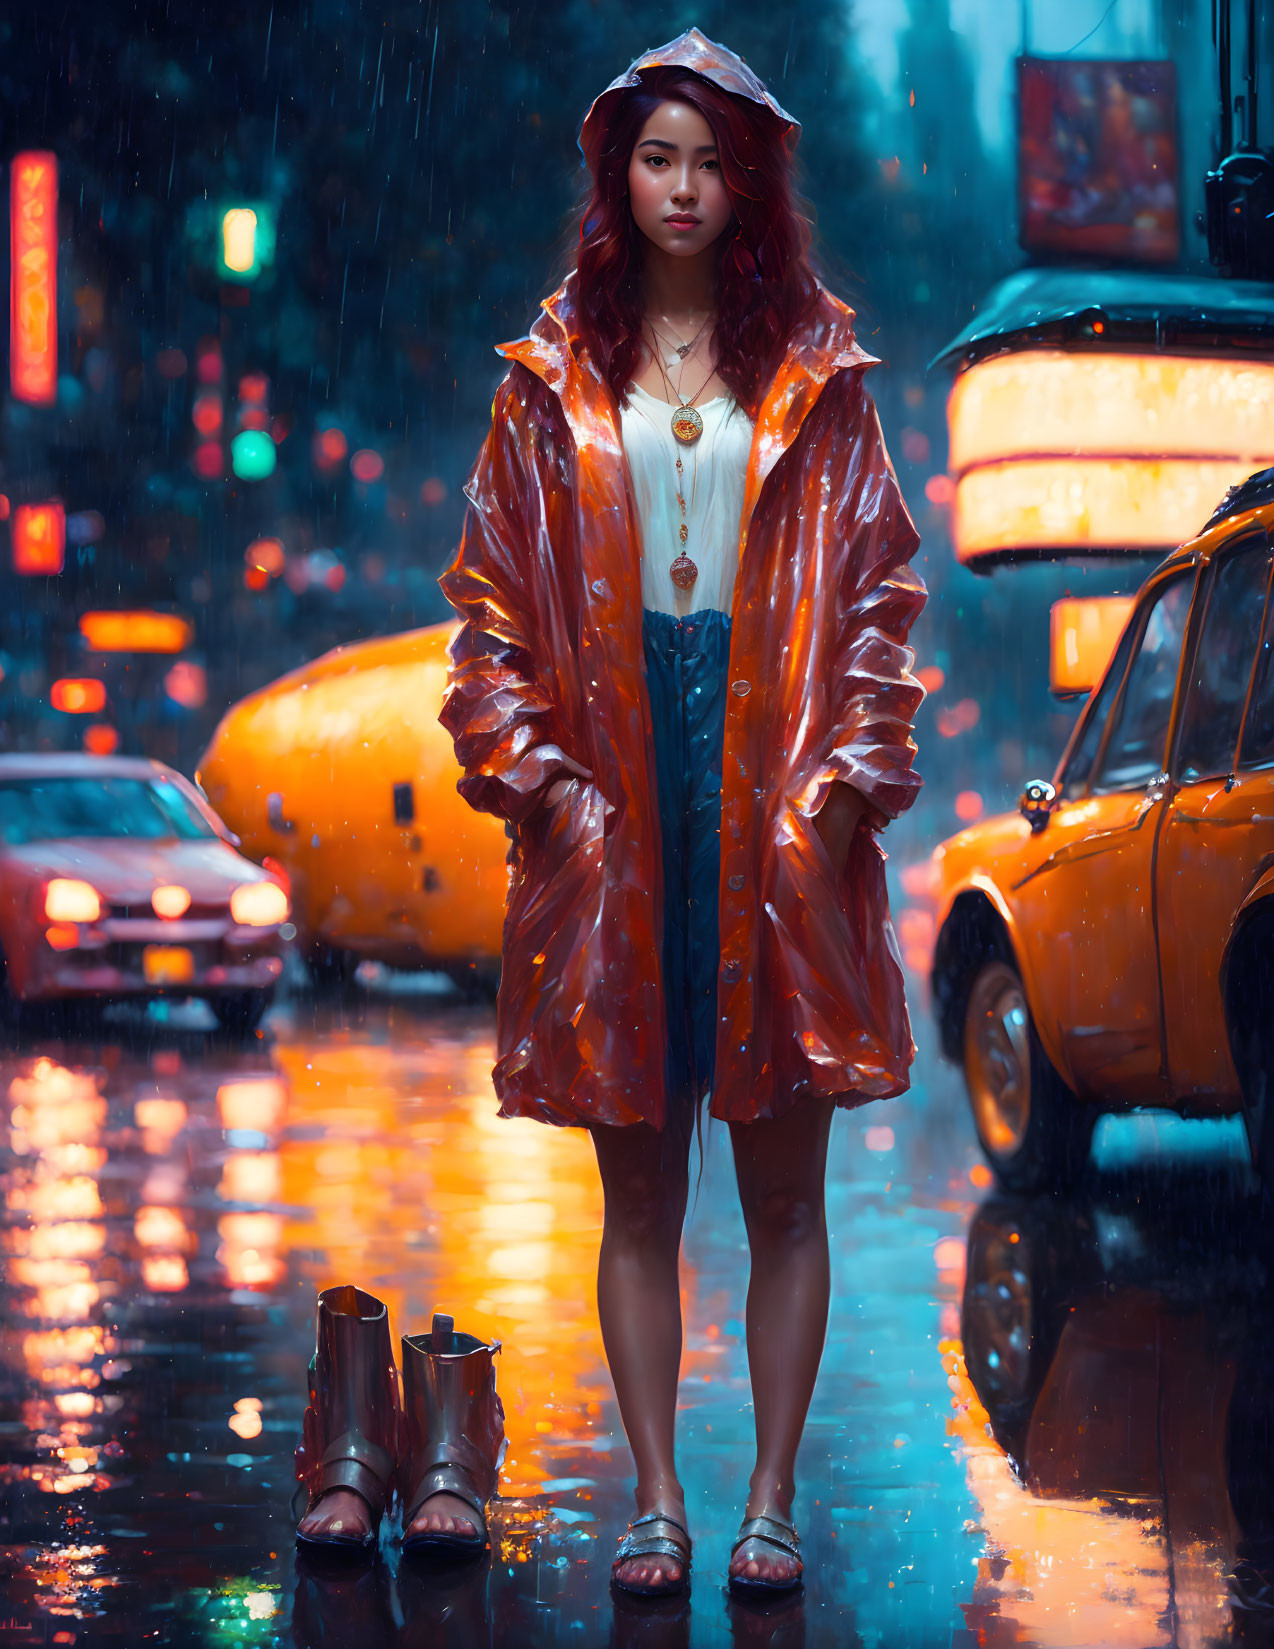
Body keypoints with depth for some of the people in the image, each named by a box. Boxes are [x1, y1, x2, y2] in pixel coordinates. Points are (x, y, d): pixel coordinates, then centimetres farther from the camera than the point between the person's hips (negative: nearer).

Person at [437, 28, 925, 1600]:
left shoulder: (814, 377, 8)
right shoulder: (555, 380, 9)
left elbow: (876, 587, 5)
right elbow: (494, 593, 7)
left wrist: (847, 770, -5)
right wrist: (531, 768, -4)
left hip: (777, 803, 0)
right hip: (614, 809, 1)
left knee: (784, 1185, 3)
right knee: (638, 1188, 6)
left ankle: (771, 1497, 12)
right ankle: (656, 1497, 14)